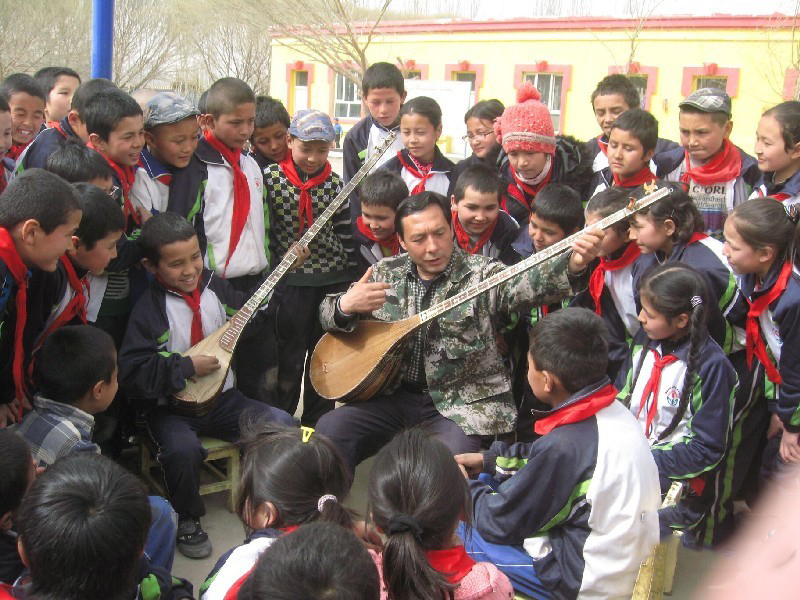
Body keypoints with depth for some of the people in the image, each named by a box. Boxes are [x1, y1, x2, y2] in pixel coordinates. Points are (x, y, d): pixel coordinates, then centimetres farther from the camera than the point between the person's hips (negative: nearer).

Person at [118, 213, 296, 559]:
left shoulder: (216, 288, 3)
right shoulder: (148, 311, -12)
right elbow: (131, 375, -19)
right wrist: (187, 368, -21)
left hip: (222, 398, 5)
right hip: (170, 407, -4)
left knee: (283, 426, -15)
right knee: (183, 449, -35)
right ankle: (186, 519, -2)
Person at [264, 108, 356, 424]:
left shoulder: (334, 183, 1)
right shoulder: (270, 177, -5)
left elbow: (345, 232, 6)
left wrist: (350, 275, 5)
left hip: (334, 278, 3)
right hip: (292, 280, -2)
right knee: (291, 355, 4)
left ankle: (317, 421, 26)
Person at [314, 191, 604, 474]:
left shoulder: (482, 274, -6)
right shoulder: (385, 274, 7)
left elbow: (529, 283, -25)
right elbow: (329, 313, 11)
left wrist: (573, 265, -46)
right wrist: (345, 305, -14)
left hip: (463, 403, -4)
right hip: (395, 395, 4)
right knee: (329, 432, -14)